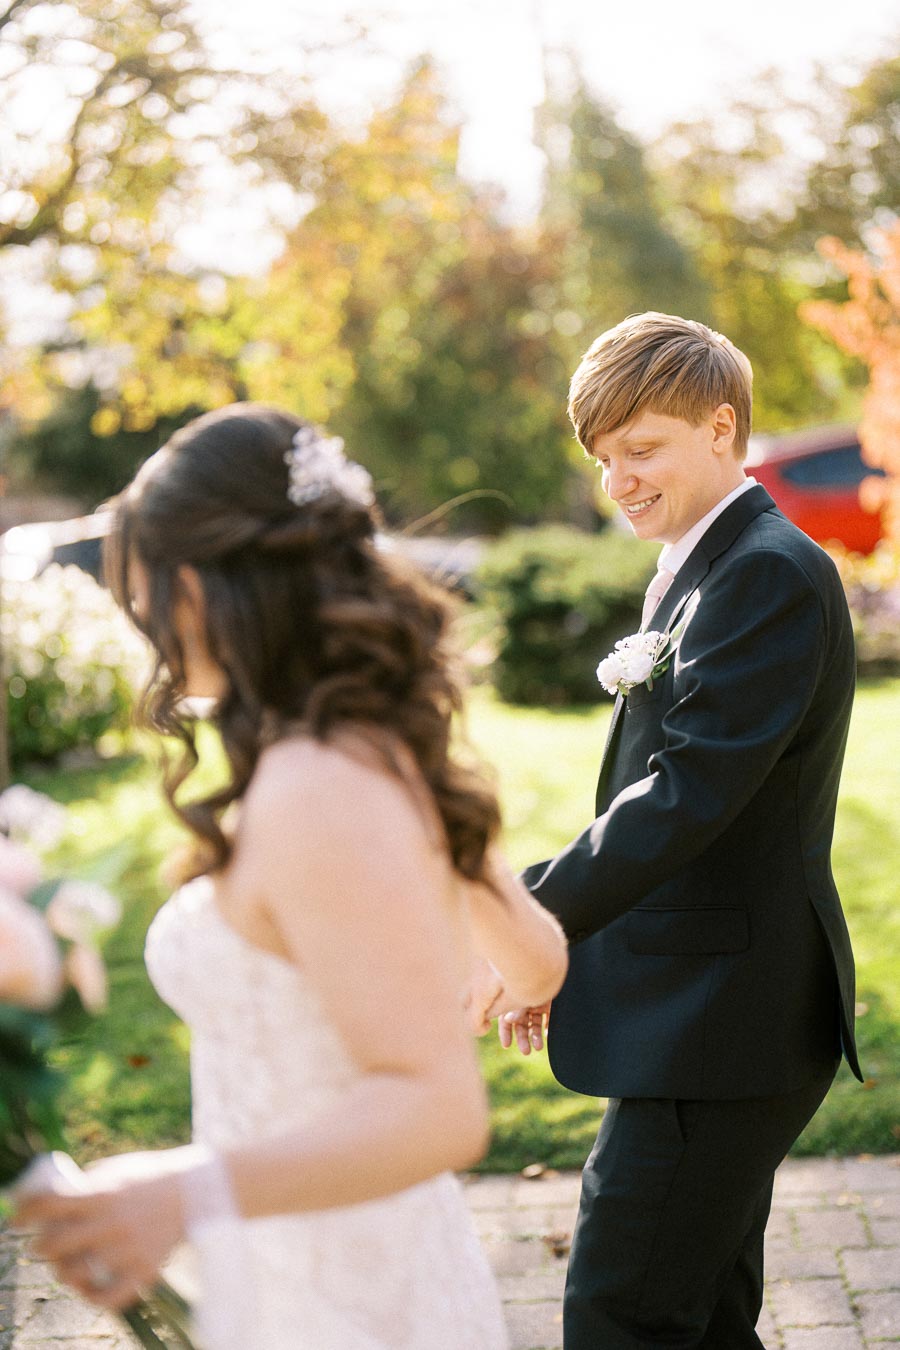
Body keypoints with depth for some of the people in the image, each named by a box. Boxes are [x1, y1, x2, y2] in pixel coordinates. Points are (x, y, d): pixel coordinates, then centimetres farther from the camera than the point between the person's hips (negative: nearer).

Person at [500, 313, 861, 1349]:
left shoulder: (770, 573, -16)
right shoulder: (699, 572, 16)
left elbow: (688, 795, -25)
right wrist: (573, 947, 13)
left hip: (718, 1026, -10)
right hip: (700, 1022, 10)